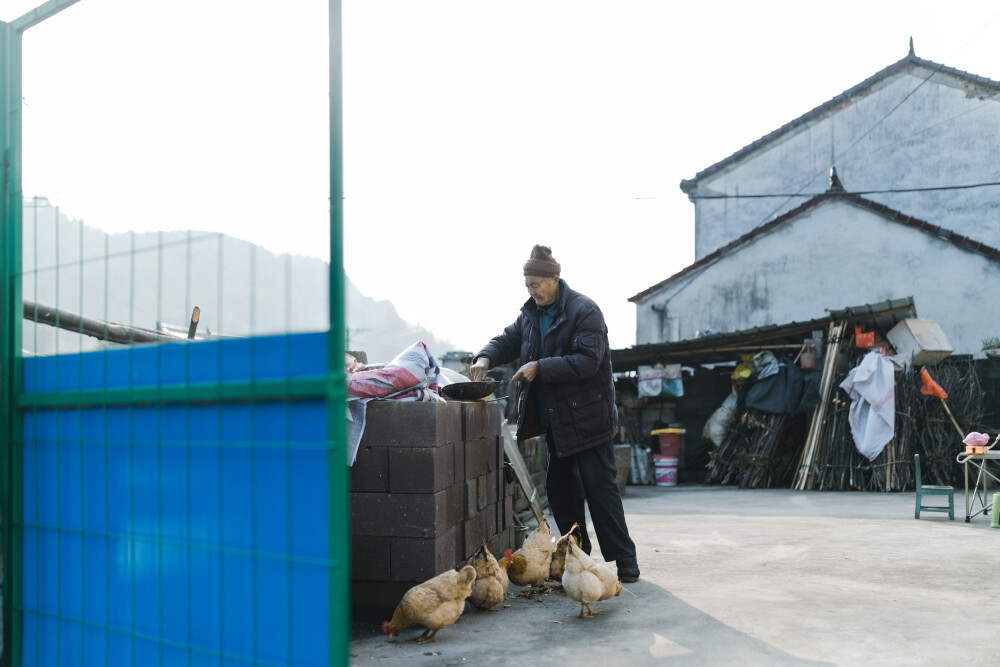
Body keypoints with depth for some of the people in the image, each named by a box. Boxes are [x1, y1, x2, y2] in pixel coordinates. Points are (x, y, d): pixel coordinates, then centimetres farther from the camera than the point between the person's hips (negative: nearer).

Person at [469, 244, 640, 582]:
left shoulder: (584, 311, -14)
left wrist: (539, 368, -24)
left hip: (587, 418, -8)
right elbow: (508, 340, 18)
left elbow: (587, 361, -22)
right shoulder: (531, 313, 10)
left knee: (600, 489, -7)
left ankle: (626, 563, 2)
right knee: (559, 489, 13)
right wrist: (486, 358, -4)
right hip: (555, 421, 8)